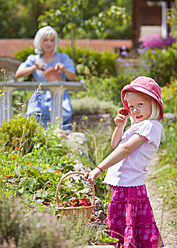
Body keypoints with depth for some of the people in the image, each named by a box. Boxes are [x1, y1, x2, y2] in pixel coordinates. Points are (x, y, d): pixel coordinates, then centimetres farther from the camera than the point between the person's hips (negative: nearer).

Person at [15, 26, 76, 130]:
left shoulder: (63, 57, 12)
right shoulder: (34, 59, 14)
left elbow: (73, 78, 3)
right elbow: (18, 74, -1)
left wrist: (64, 69, -17)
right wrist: (35, 67, -16)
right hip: (40, 97, 1)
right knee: (35, 115, -31)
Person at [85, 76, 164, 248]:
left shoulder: (151, 126, -12)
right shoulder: (138, 126, 20)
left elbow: (125, 149, -20)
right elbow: (115, 145, 28)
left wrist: (99, 169, -24)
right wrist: (120, 127, 9)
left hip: (130, 187, -10)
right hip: (121, 185, 10)